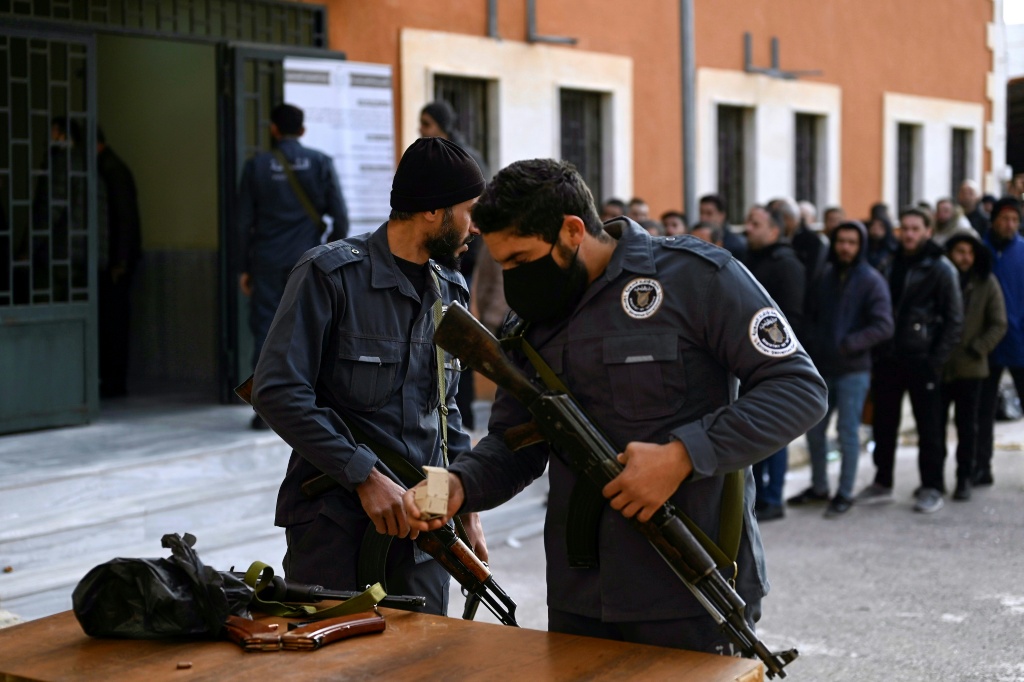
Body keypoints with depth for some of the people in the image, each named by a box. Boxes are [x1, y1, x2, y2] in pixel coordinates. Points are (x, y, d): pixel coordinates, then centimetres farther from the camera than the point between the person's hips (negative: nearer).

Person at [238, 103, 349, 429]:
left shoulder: (257, 165, 2)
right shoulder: (321, 163, 1)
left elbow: (244, 221, 2)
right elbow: (340, 217, -2)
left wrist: (245, 267, 9)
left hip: (267, 263, 0)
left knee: (265, 331, 4)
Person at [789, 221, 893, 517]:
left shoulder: (871, 281, -6)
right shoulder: (824, 276, 6)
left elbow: (883, 326, -13)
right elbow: (809, 314, 12)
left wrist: (848, 344, -21)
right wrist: (811, 341, -5)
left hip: (853, 370, -5)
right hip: (821, 368, 5)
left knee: (847, 432, -1)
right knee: (814, 429, 11)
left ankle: (845, 493, 10)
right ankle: (819, 487, 26)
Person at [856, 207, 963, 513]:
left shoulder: (940, 269, -4)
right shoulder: (890, 266, 12)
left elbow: (954, 318, -6)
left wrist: (938, 359, -12)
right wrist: (876, 353, 7)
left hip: (921, 360, -5)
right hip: (888, 358, 5)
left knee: (929, 427, 1)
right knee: (884, 425, 11)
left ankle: (931, 488, 9)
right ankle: (882, 483, 22)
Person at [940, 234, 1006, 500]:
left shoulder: (986, 283, -2)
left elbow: (999, 324, 0)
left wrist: (977, 349, -9)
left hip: (970, 367, 0)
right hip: (937, 365, 1)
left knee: (967, 426, 7)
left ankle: (964, 479, 15)